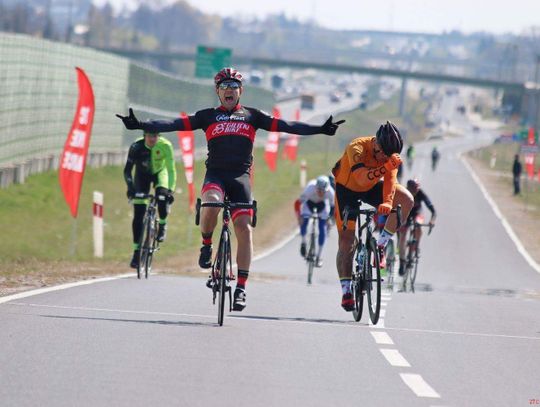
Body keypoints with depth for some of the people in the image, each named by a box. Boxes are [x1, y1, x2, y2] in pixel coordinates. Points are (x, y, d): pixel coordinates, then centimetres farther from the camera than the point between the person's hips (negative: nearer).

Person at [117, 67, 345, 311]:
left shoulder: (251, 116, 14)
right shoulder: (208, 116, 13)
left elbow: (284, 126, 7)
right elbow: (175, 124, 3)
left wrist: (319, 130, -3)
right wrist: (142, 125, -9)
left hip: (240, 175, 1)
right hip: (215, 173, -1)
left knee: (244, 228, -11)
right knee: (211, 202, -34)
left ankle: (241, 287, -7)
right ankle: (206, 245, -4)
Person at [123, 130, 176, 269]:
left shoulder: (165, 146, -30)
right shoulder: (136, 147, -29)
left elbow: (171, 170, -30)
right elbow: (127, 169, -26)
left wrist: (171, 189, -41)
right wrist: (130, 187, -41)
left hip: (159, 172, 0)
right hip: (142, 175, 0)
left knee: (162, 194, -34)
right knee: (138, 215, -9)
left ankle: (162, 225, -7)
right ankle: (136, 251, -1)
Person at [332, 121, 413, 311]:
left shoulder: (390, 153, -21)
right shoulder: (356, 148, -35)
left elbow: (390, 179, -28)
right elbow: (362, 179, -48)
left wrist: (387, 203, -45)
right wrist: (386, 166, -61)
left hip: (371, 188, 4)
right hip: (347, 188, -4)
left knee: (406, 199, -21)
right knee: (346, 240, -8)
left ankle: (380, 245, -10)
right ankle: (346, 292, -1)